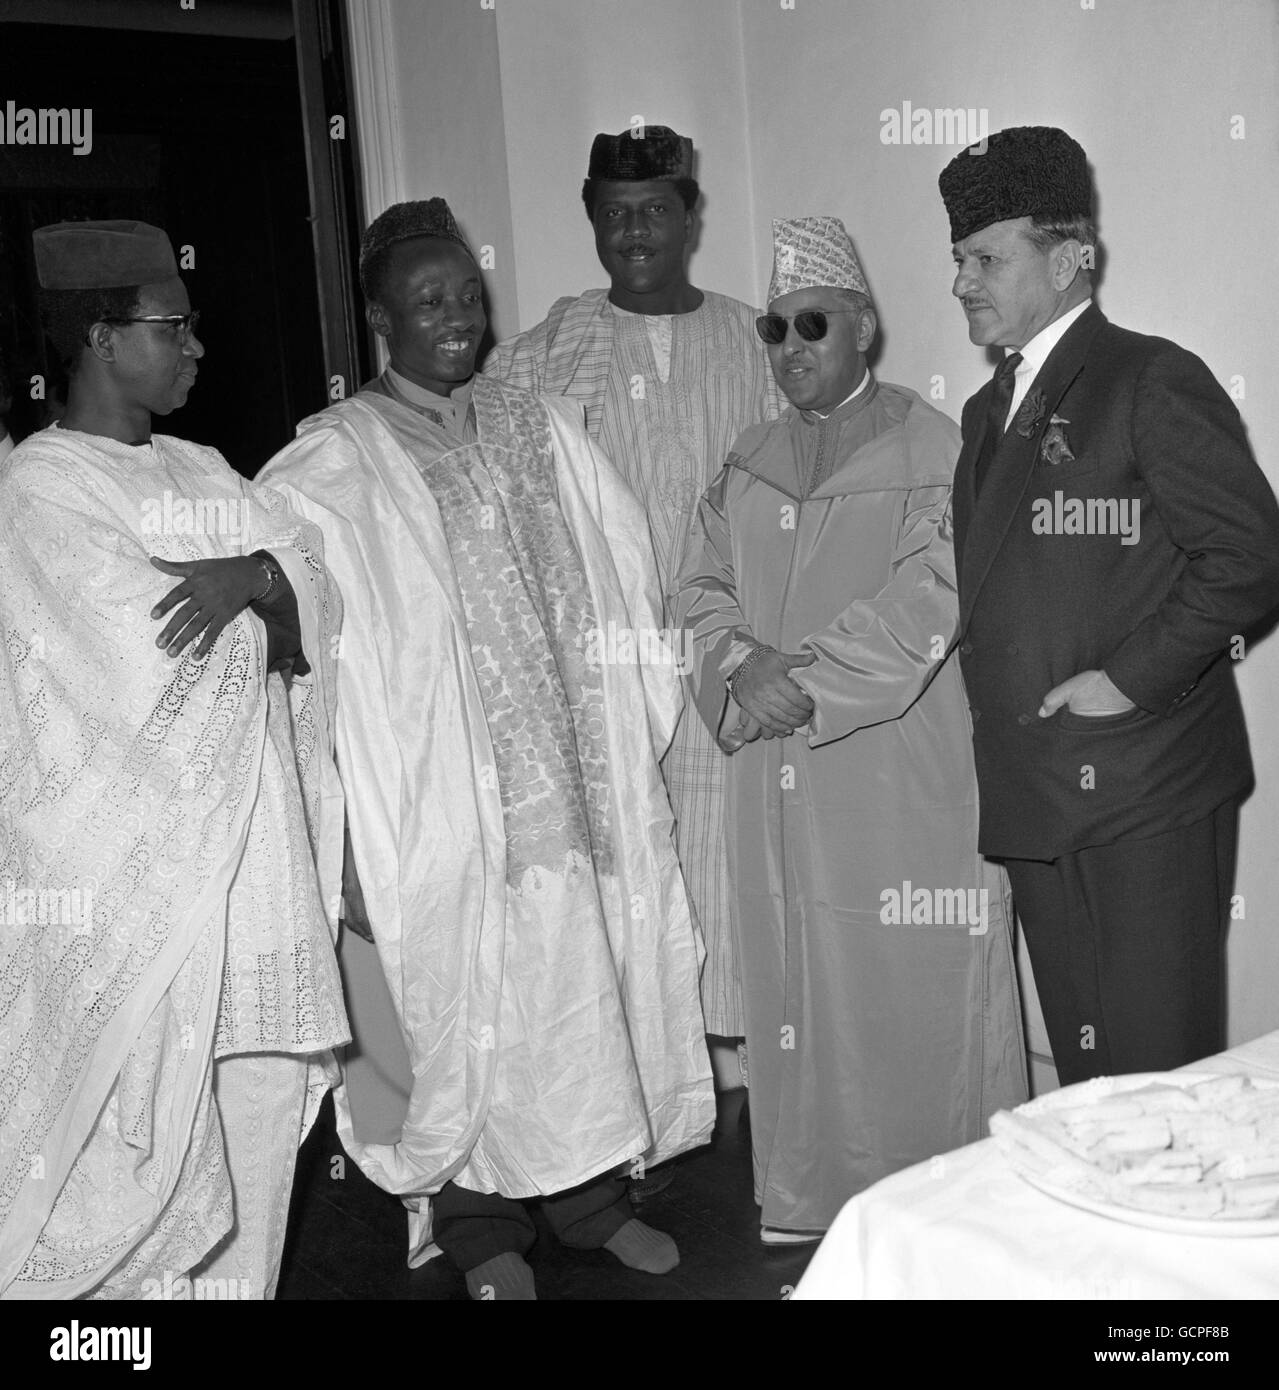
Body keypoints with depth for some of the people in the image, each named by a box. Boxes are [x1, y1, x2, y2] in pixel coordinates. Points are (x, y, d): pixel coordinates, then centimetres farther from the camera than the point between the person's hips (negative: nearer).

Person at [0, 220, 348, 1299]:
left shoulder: (201, 471, 15)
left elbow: (321, 583, 4)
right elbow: (159, 653, -18)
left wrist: (252, 576, -16)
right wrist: (271, 599, -3)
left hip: (253, 842, 7)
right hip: (133, 863, -7)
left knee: (261, 1097, 12)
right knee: (151, 1126, 0)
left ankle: (241, 1278, 26)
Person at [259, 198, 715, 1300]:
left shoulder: (543, 428, 11)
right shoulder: (341, 456, -1)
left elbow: (628, 578, 10)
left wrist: (644, 718, 4)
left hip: (580, 774, 4)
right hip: (441, 788, -4)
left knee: (592, 971, 10)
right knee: (466, 994, 3)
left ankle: (593, 1189, 29)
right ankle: (483, 1227, 21)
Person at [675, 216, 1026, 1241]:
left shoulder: (933, 451, -3)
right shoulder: (748, 465, 15)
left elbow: (925, 600, -13)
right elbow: (704, 586, 9)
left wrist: (811, 678, -17)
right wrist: (746, 665, -11)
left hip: (904, 774, -5)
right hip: (779, 780, 5)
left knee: (915, 984, 2)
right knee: (797, 988, 10)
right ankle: (812, 1198, 25)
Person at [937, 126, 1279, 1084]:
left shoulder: (1152, 381, -7)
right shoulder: (990, 412, 18)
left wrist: (1133, 675, -15)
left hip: (1146, 789, -7)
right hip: (1032, 800, 7)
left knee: (1159, 1071, 1)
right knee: (1081, 1073, 15)